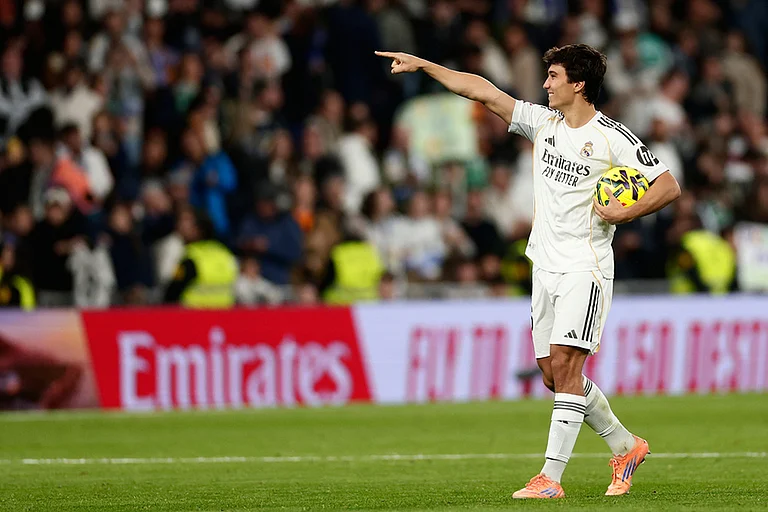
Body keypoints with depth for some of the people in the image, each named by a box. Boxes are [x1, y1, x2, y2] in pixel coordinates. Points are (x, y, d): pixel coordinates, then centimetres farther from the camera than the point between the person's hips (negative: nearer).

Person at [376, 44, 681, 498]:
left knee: (565, 364, -15)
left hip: (585, 268, -7)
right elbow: (484, 91, 11)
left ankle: (551, 477, -16)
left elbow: (669, 187, -7)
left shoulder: (612, 137, -8)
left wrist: (625, 213, -19)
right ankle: (626, 447, 24)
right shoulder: (543, 123, 9)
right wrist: (423, 65, 9)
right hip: (546, 268, 7)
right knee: (554, 375, 7)